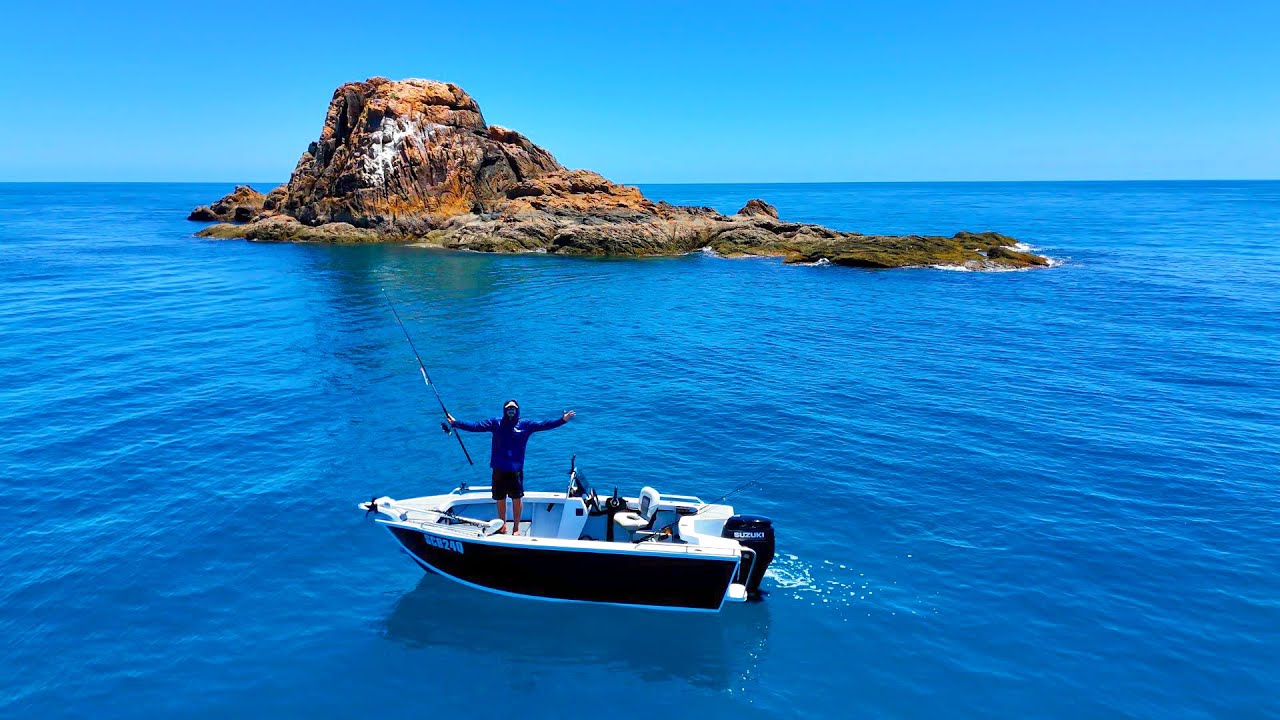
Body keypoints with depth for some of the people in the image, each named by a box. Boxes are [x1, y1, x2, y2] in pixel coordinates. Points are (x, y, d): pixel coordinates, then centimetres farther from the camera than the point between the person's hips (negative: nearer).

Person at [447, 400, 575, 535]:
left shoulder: (525, 425, 1)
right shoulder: (496, 423, 3)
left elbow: (544, 425, -6)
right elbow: (475, 426, 1)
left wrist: (562, 420, -16)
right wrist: (455, 423, -3)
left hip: (515, 470, -1)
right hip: (499, 469, 1)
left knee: (516, 499, 4)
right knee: (500, 499, 12)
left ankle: (516, 528, 19)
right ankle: (502, 525, 30)